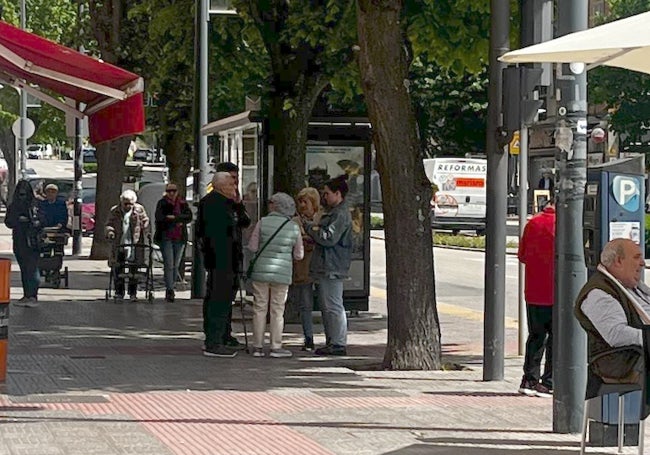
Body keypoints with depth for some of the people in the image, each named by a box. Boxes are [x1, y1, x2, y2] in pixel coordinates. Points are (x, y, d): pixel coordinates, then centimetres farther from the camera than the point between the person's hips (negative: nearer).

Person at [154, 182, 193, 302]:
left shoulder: (183, 203, 9)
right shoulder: (162, 203, 1)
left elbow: (189, 217, -3)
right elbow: (159, 218, -13)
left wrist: (173, 218, -15)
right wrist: (178, 221, -14)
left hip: (179, 238, 3)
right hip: (166, 237, -3)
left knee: (176, 266, 8)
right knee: (169, 265, -11)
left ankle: (170, 289, 20)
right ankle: (170, 290, -12)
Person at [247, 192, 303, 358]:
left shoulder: (263, 222, -6)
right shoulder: (294, 228, -1)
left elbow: (252, 247, -4)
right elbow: (298, 255, 4)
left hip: (261, 271, 0)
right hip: (282, 273, 0)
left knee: (260, 309, 6)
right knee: (277, 310, 7)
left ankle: (258, 347, 7)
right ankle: (276, 347, 6)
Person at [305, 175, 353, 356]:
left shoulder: (341, 214, -13)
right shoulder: (333, 212, 20)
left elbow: (329, 238, -20)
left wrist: (310, 228, -11)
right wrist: (315, 228, 7)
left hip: (333, 267, -11)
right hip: (326, 266, 11)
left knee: (333, 305, -9)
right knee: (326, 305, 14)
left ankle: (338, 344, -7)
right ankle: (332, 342, 19)